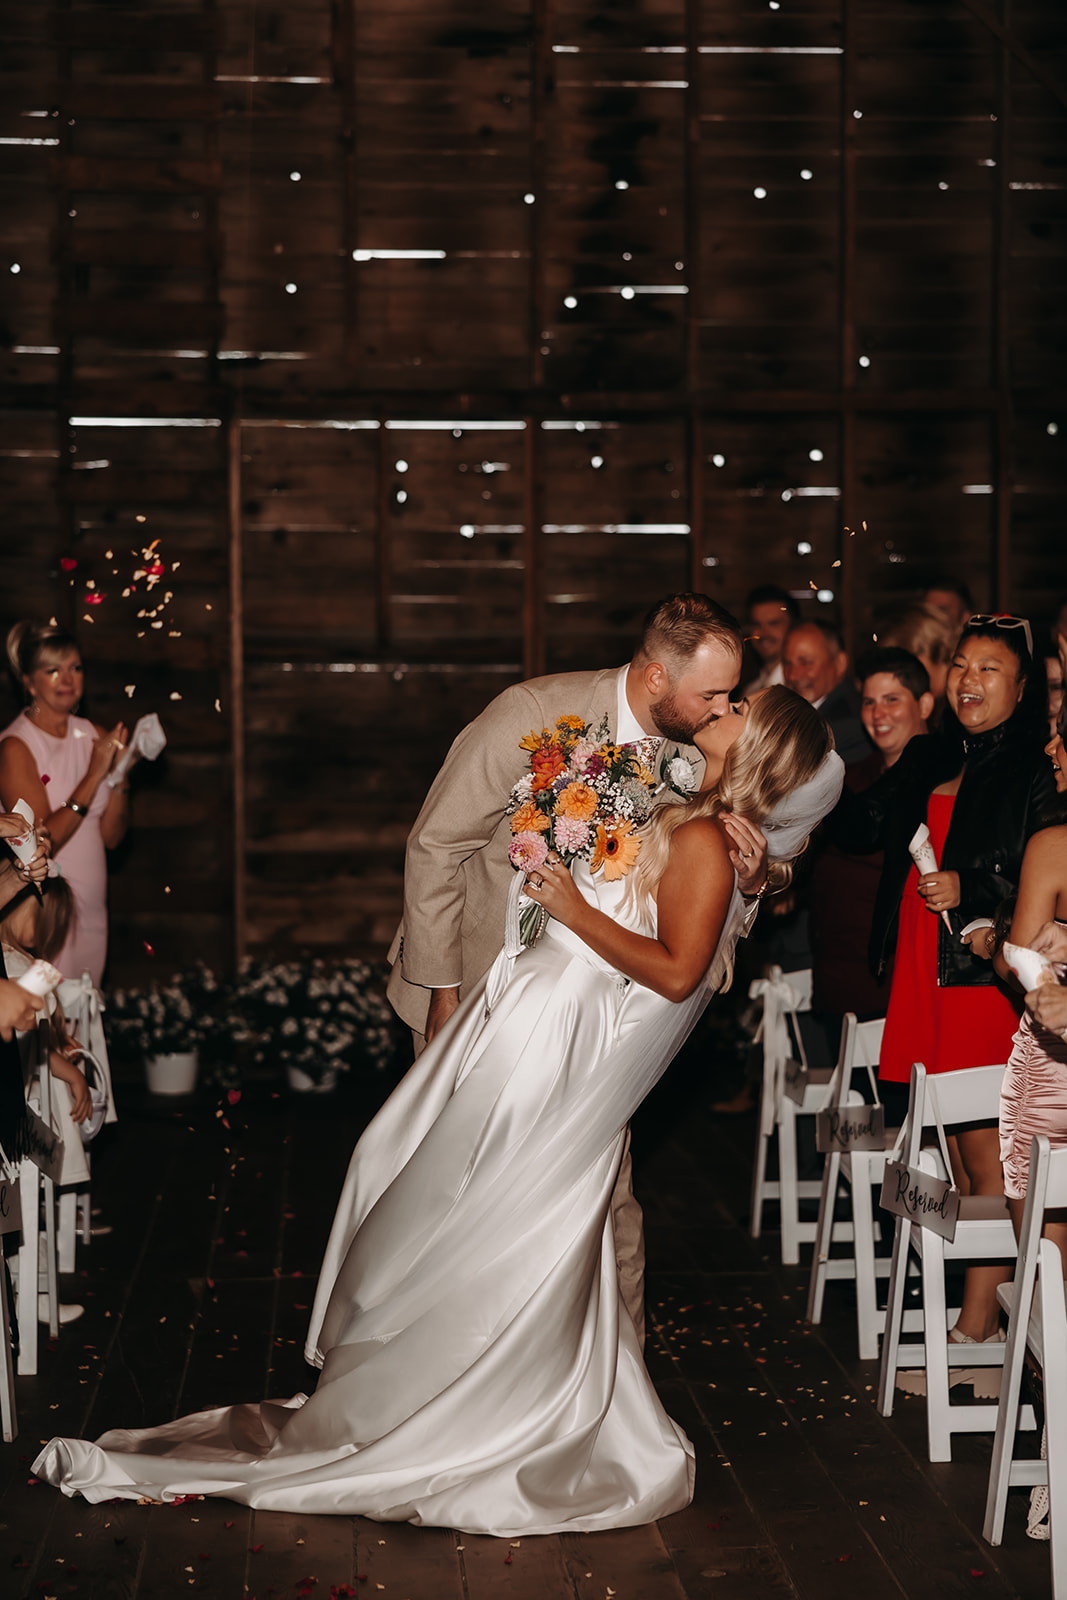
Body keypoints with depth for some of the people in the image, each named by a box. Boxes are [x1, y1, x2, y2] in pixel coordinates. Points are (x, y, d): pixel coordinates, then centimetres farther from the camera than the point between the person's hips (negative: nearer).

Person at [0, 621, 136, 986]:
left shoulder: (95, 737, 7)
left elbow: (111, 837, 5)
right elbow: (41, 843, -18)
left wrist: (120, 777, -11)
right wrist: (94, 775, -19)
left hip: (91, 908, 6)